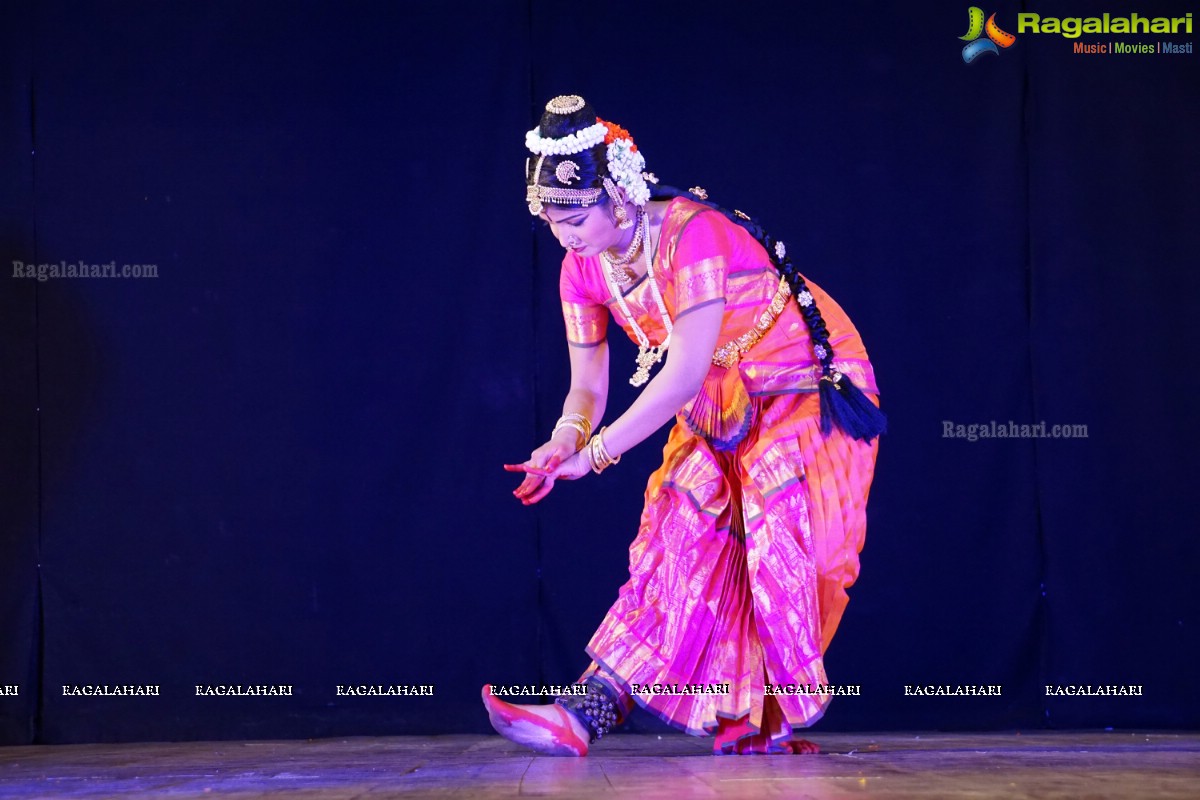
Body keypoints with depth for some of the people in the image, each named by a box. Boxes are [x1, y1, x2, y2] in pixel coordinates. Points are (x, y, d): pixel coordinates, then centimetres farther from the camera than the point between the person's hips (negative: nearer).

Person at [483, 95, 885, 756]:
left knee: (775, 528, -19)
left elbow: (684, 376, -31)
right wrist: (566, 437, -23)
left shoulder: (693, 235, -28)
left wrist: (593, 453, -30)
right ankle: (589, 709, -17)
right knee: (678, 535, -6)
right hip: (720, 412, 6)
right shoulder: (584, 268, -5)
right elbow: (587, 385, 0)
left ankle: (777, 720, -8)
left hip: (810, 389, -6)